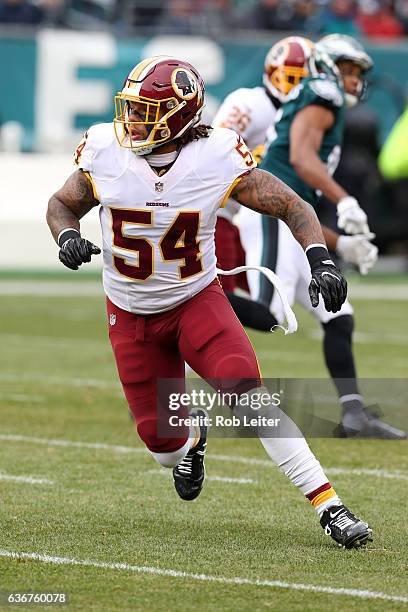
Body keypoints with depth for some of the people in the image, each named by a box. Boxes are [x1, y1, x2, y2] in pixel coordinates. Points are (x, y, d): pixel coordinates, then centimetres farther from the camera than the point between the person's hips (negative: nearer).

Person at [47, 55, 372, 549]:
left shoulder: (217, 159, -19)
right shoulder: (105, 153, -14)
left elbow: (293, 207, -9)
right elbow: (62, 204, 5)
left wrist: (321, 260, -25)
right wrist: (67, 237, -18)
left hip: (197, 301, -2)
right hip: (131, 316, 2)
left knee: (247, 390, -26)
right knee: (163, 444, 1)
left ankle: (330, 508, -24)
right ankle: (191, 437, 43)